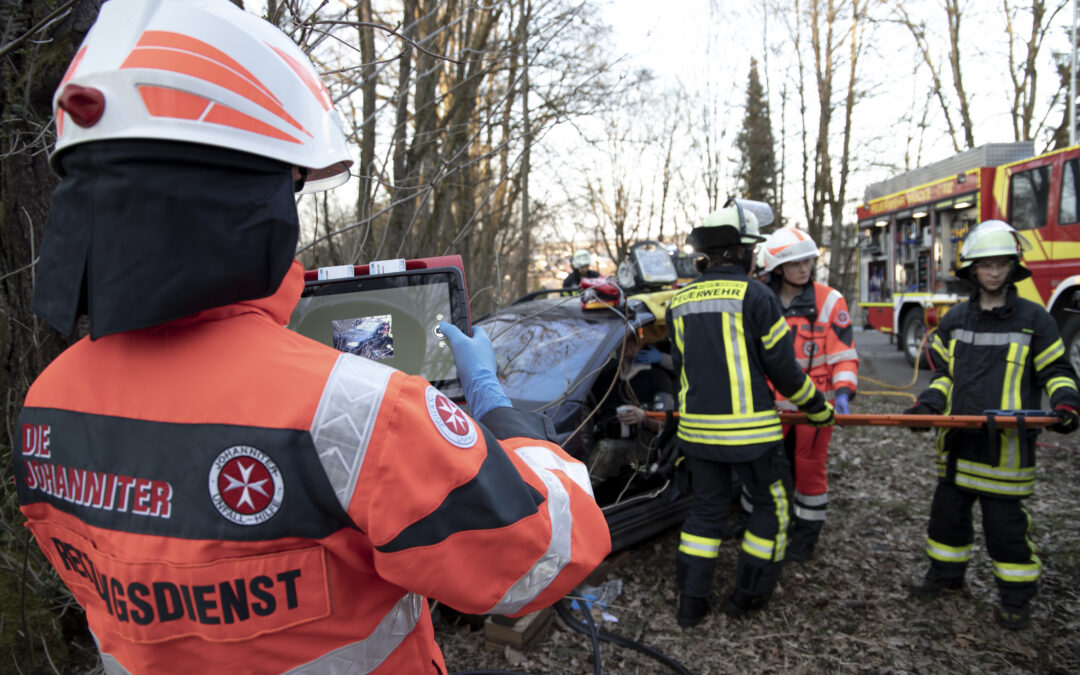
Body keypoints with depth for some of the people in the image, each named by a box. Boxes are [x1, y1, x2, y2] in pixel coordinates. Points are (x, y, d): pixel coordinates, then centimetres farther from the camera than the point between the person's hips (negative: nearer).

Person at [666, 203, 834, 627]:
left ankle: (691, 602, 17)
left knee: (706, 509, 16)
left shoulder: (681, 301, 8)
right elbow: (781, 365, -7)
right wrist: (817, 406, 7)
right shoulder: (754, 295, -10)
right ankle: (748, 595, 21)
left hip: (696, 428, 6)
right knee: (772, 505, 14)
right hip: (749, 429, -5)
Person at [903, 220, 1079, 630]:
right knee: (947, 509, 15)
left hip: (1007, 443, -4)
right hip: (959, 439, 4)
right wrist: (928, 405, 1)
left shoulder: (1033, 319, -2)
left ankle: (1016, 596, 20)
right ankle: (946, 574, 34)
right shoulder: (955, 320, 9)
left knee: (1004, 520, 2)